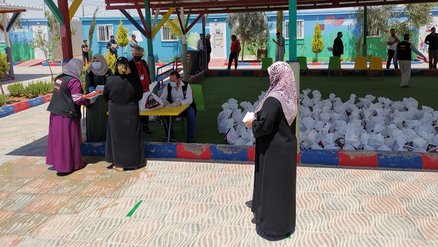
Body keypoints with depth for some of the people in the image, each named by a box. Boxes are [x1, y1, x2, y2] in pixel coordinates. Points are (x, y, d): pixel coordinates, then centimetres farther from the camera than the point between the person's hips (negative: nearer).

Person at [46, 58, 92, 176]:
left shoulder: (59, 78, 9)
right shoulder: (73, 81, -16)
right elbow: (77, 99, -19)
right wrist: (88, 101, -3)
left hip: (55, 113, 8)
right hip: (67, 115, -8)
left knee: (57, 138, 15)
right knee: (67, 140, 3)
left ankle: (55, 162, 25)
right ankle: (65, 166, 12)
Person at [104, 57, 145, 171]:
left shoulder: (110, 80, -13)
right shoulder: (134, 79, -11)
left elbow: (105, 96, 0)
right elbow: (140, 95, 2)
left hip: (115, 113, -1)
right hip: (131, 112, 1)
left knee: (118, 137, 10)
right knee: (132, 137, 14)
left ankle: (119, 164, 16)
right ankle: (134, 162, 23)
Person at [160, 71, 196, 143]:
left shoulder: (186, 85, -12)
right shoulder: (168, 86, -2)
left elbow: (190, 100, -21)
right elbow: (162, 98, -2)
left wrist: (179, 102, -38)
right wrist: (165, 101, -27)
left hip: (185, 107, -3)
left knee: (191, 113, -34)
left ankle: (190, 138, -22)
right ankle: (170, 136, -5)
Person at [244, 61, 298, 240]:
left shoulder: (274, 98, -24)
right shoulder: (290, 95, 3)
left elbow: (264, 124, -31)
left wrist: (252, 124, -11)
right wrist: (259, 117, 11)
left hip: (273, 149, -8)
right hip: (286, 145, 8)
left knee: (271, 184, 6)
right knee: (283, 184, 19)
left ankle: (272, 224, 19)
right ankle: (284, 221, 34)